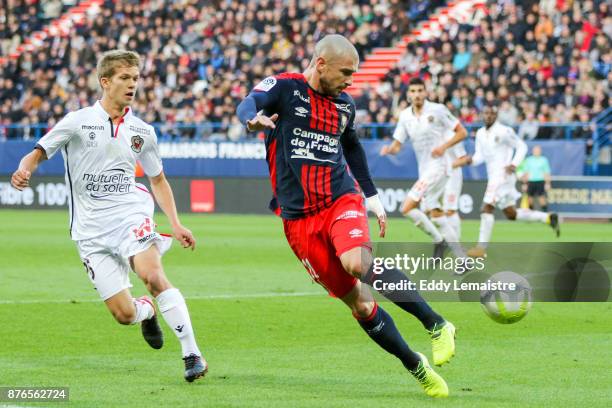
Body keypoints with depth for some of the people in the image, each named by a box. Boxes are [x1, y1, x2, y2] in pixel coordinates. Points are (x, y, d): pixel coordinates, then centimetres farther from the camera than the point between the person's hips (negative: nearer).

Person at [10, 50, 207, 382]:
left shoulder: (142, 131, 8)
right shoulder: (78, 122, -1)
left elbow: (158, 180, 20)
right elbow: (39, 152, -2)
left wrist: (175, 224, 9)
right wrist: (24, 170, -26)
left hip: (130, 215, 1)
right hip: (91, 229, -1)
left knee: (152, 274, -29)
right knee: (123, 314, -7)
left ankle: (192, 355, -24)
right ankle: (147, 311, 32)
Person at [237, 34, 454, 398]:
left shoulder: (345, 105, 11)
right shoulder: (284, 88, -3)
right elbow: (248, 105, -22)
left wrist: (372, 196, 29)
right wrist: (254, 120, -46)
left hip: (341, 200, 1)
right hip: (299, 217, -1)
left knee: (359, 263, -32)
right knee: (358, 303, -3)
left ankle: (437, 326, -27)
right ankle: (417, 367, 9)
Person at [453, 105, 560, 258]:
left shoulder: (504, 131, -10)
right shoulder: (480, 133, 13)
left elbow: (521, 146, -5)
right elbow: (480, 156, 12)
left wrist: (514, 164, -18)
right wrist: (469, 160, -9)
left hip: (503, 175, -9)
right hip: (493, 176, 9)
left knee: (487, 208, -15)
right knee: (511, 214, 14)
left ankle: (482, 247, -13)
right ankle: (548, 218, 25)